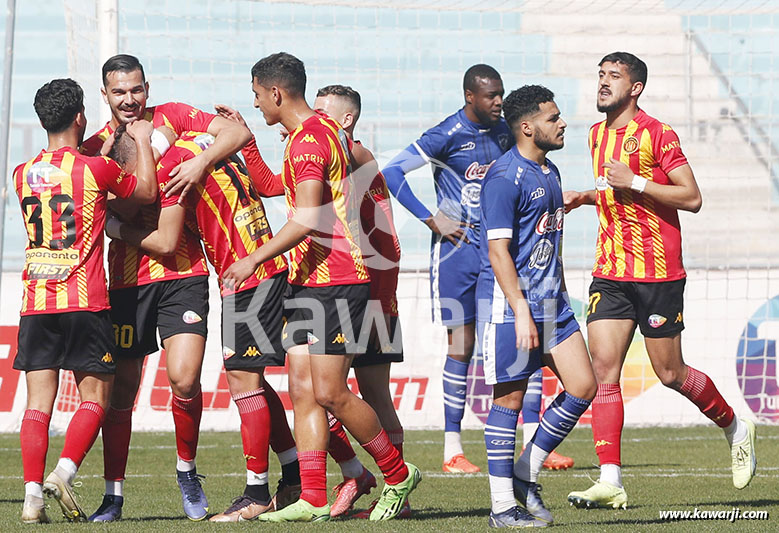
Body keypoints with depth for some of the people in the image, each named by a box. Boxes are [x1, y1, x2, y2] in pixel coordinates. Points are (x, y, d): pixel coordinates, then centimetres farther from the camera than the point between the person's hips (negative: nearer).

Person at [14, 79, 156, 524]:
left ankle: (33, 495, -5)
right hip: (84, 303, -4)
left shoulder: (24, 174, 8)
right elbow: (147, 191, 10)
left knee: (39, 402, 3)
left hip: (36, 303, 4)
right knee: (95, 398, 6)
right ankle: (64, 472, -13)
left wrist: (103, 147, 35)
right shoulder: (95, 169, -5)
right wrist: (143, 141, 22)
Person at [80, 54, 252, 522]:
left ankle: (187, 471, 10)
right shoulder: (95, 148, 8)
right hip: (128, 277, 2)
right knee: (121, 389, 2)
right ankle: (114, 496, 13)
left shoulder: (173, 117, 5)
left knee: (184, 378, -15)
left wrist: (201, 160, -20)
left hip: (183, 273, -2)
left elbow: (239, 133, -4)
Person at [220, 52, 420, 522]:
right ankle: (314, 501, -1)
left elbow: (308, 219, -23)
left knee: (330, 393, -8)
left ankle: (399, 475, 8)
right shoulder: (330, 131, 15)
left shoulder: (307, 140, -15)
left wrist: (254, 260, -18)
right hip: (310, 281, 10)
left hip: (335, 280, -10)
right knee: (303, 390, 2)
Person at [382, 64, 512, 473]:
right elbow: (392, 172, -14)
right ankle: (452, 449, 2)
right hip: (458, 247, -6)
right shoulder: (447, 135, -12)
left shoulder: (504, 132, 8)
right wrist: (433, 220, -15)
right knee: (462, 343, -5)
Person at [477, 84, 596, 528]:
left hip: (550, 300, 9)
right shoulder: (505, 178, -14)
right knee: (510, 397, -4)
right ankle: (503, 506, 2)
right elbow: (498, 250, -17)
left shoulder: (550, 172, 15)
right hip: (508, 300, -9)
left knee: (583, 387, 2)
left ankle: (526, 475, 15)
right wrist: (522, 313, -22)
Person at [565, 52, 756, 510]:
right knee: (604, 366, -8)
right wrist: (586, 196, 12)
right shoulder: (598, 136, 13)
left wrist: (633, 181, -18)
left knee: (671, 373, 2)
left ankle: (735, 426, 30)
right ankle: (611, 481, -11)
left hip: (658, 273, -6)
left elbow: (691, 198, -12)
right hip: (610, 272, 6)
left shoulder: (658, 135, -9)